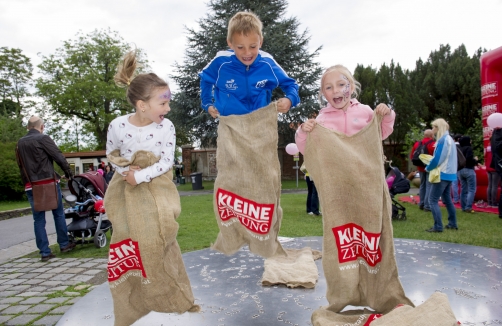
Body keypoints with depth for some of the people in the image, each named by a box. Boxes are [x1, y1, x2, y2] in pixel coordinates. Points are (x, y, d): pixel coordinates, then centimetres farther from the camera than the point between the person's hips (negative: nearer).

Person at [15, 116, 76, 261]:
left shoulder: (20, 143, 12)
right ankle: (64, 244, 18)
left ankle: (45, 252, 8)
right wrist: (68, 171, 3)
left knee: (38, 219, 6)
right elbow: (58, 156, -9)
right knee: (58, 214, 10)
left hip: (31, 186, 5)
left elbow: (20, 164, 17)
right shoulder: (43, 138, -7)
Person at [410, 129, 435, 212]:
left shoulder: (417, 144, 4)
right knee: (429, 186, -3)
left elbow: (412, 156, 9)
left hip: (421, 168, 6)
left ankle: (421, 204, 22)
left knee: (422, 185, 17)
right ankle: (427, 206, -4)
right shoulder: (434, 144, -13)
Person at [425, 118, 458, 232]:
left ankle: (438, 226, -7)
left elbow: (437, 159, -20)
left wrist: (428, 168, -4)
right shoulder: (449, 139, 13)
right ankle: (453, 224, 25)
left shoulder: (442, 140, -16)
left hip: (442, 174, -10)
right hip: (449, 174, 10)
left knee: (432, 200, -7)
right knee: (447, 199, 18)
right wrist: (430, 164, 8)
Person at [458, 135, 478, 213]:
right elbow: (469, 159, -23)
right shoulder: (469, 148, -11)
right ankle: (468, 207, -11)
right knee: (472, 190, -3)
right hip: (468, 170, -7)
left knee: (463, 189, 11)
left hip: (459, 170, 7)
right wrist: (475, 160, -4)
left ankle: (463, 207, 13)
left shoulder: (459, 149, 10)